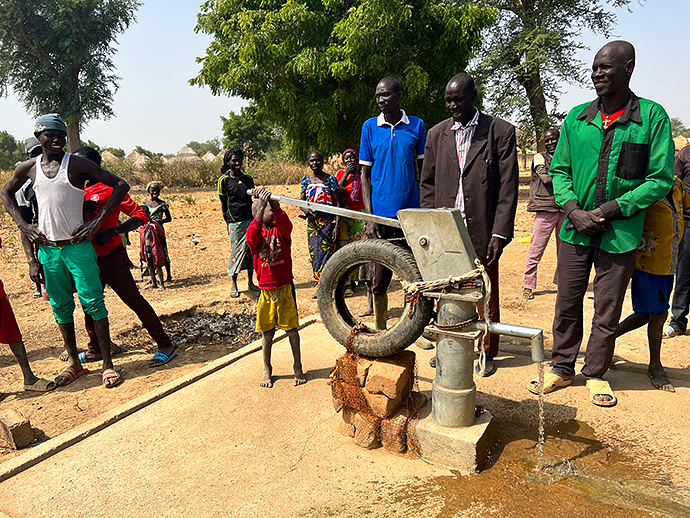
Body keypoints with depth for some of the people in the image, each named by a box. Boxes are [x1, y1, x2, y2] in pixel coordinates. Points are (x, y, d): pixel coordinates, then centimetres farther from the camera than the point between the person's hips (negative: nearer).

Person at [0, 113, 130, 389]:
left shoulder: (77, 164, -6)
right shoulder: (28, 168, 6)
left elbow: (121, 185, -9)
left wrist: (98, 221, -13)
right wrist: (23, 225, 10)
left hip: (78, 246, -4)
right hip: (47, 249, 4)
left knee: (93, 303, -4)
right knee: (60, 308, 10)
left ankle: (107, 364, 3)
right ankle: (74, 363, 23)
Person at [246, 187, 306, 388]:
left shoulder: (282, 230, -1)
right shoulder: (256, 233, -1)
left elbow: (285, 223, -25)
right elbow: (251, 237, -26)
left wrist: (272, 201, -41)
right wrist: (262, 204, -36)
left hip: (285, 287, 0)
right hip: (265, 290, 0)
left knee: (291, 328, 8)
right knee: (266, 331, 11)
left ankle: (298, 367, 26)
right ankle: (267, 370, 29)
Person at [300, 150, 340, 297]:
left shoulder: (330, 179, -1)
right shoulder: (306, 180, 10)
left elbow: (337, 203, -3)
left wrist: (336, 225, -11)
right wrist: (305, 209, -15)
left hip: (328, 221, -4)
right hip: (312, 222, 4)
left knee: (327, 252, -6)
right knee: (314, 253, 5)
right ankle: (319, 286, 15)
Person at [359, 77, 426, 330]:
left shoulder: (417, 125, 6)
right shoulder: (370, 127, 4)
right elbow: (365, 174, 4)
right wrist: (369, 217, -4)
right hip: (382, 215, 0)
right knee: (379, 281, 4)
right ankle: (380, 331, 21)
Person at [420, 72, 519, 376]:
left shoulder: (501, 132, 1)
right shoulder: (436, 135, 11)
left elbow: (508, 188, -3)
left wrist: (499, 234, -10)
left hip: (481, 231, -2)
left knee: (486, 296, 8)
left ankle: (487, 353, 26)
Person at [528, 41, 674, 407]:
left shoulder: (653, 116, -2)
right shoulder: (576, 117, 7)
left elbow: (661, 179, -4)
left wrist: (612, 208, -14)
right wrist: (572, 209, -8)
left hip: (621, 235, -2)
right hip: (575, 231, 3)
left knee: (608, 310, 8)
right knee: (567, 304, 10)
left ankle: (595, 374, 27)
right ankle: (562, 367, 27)